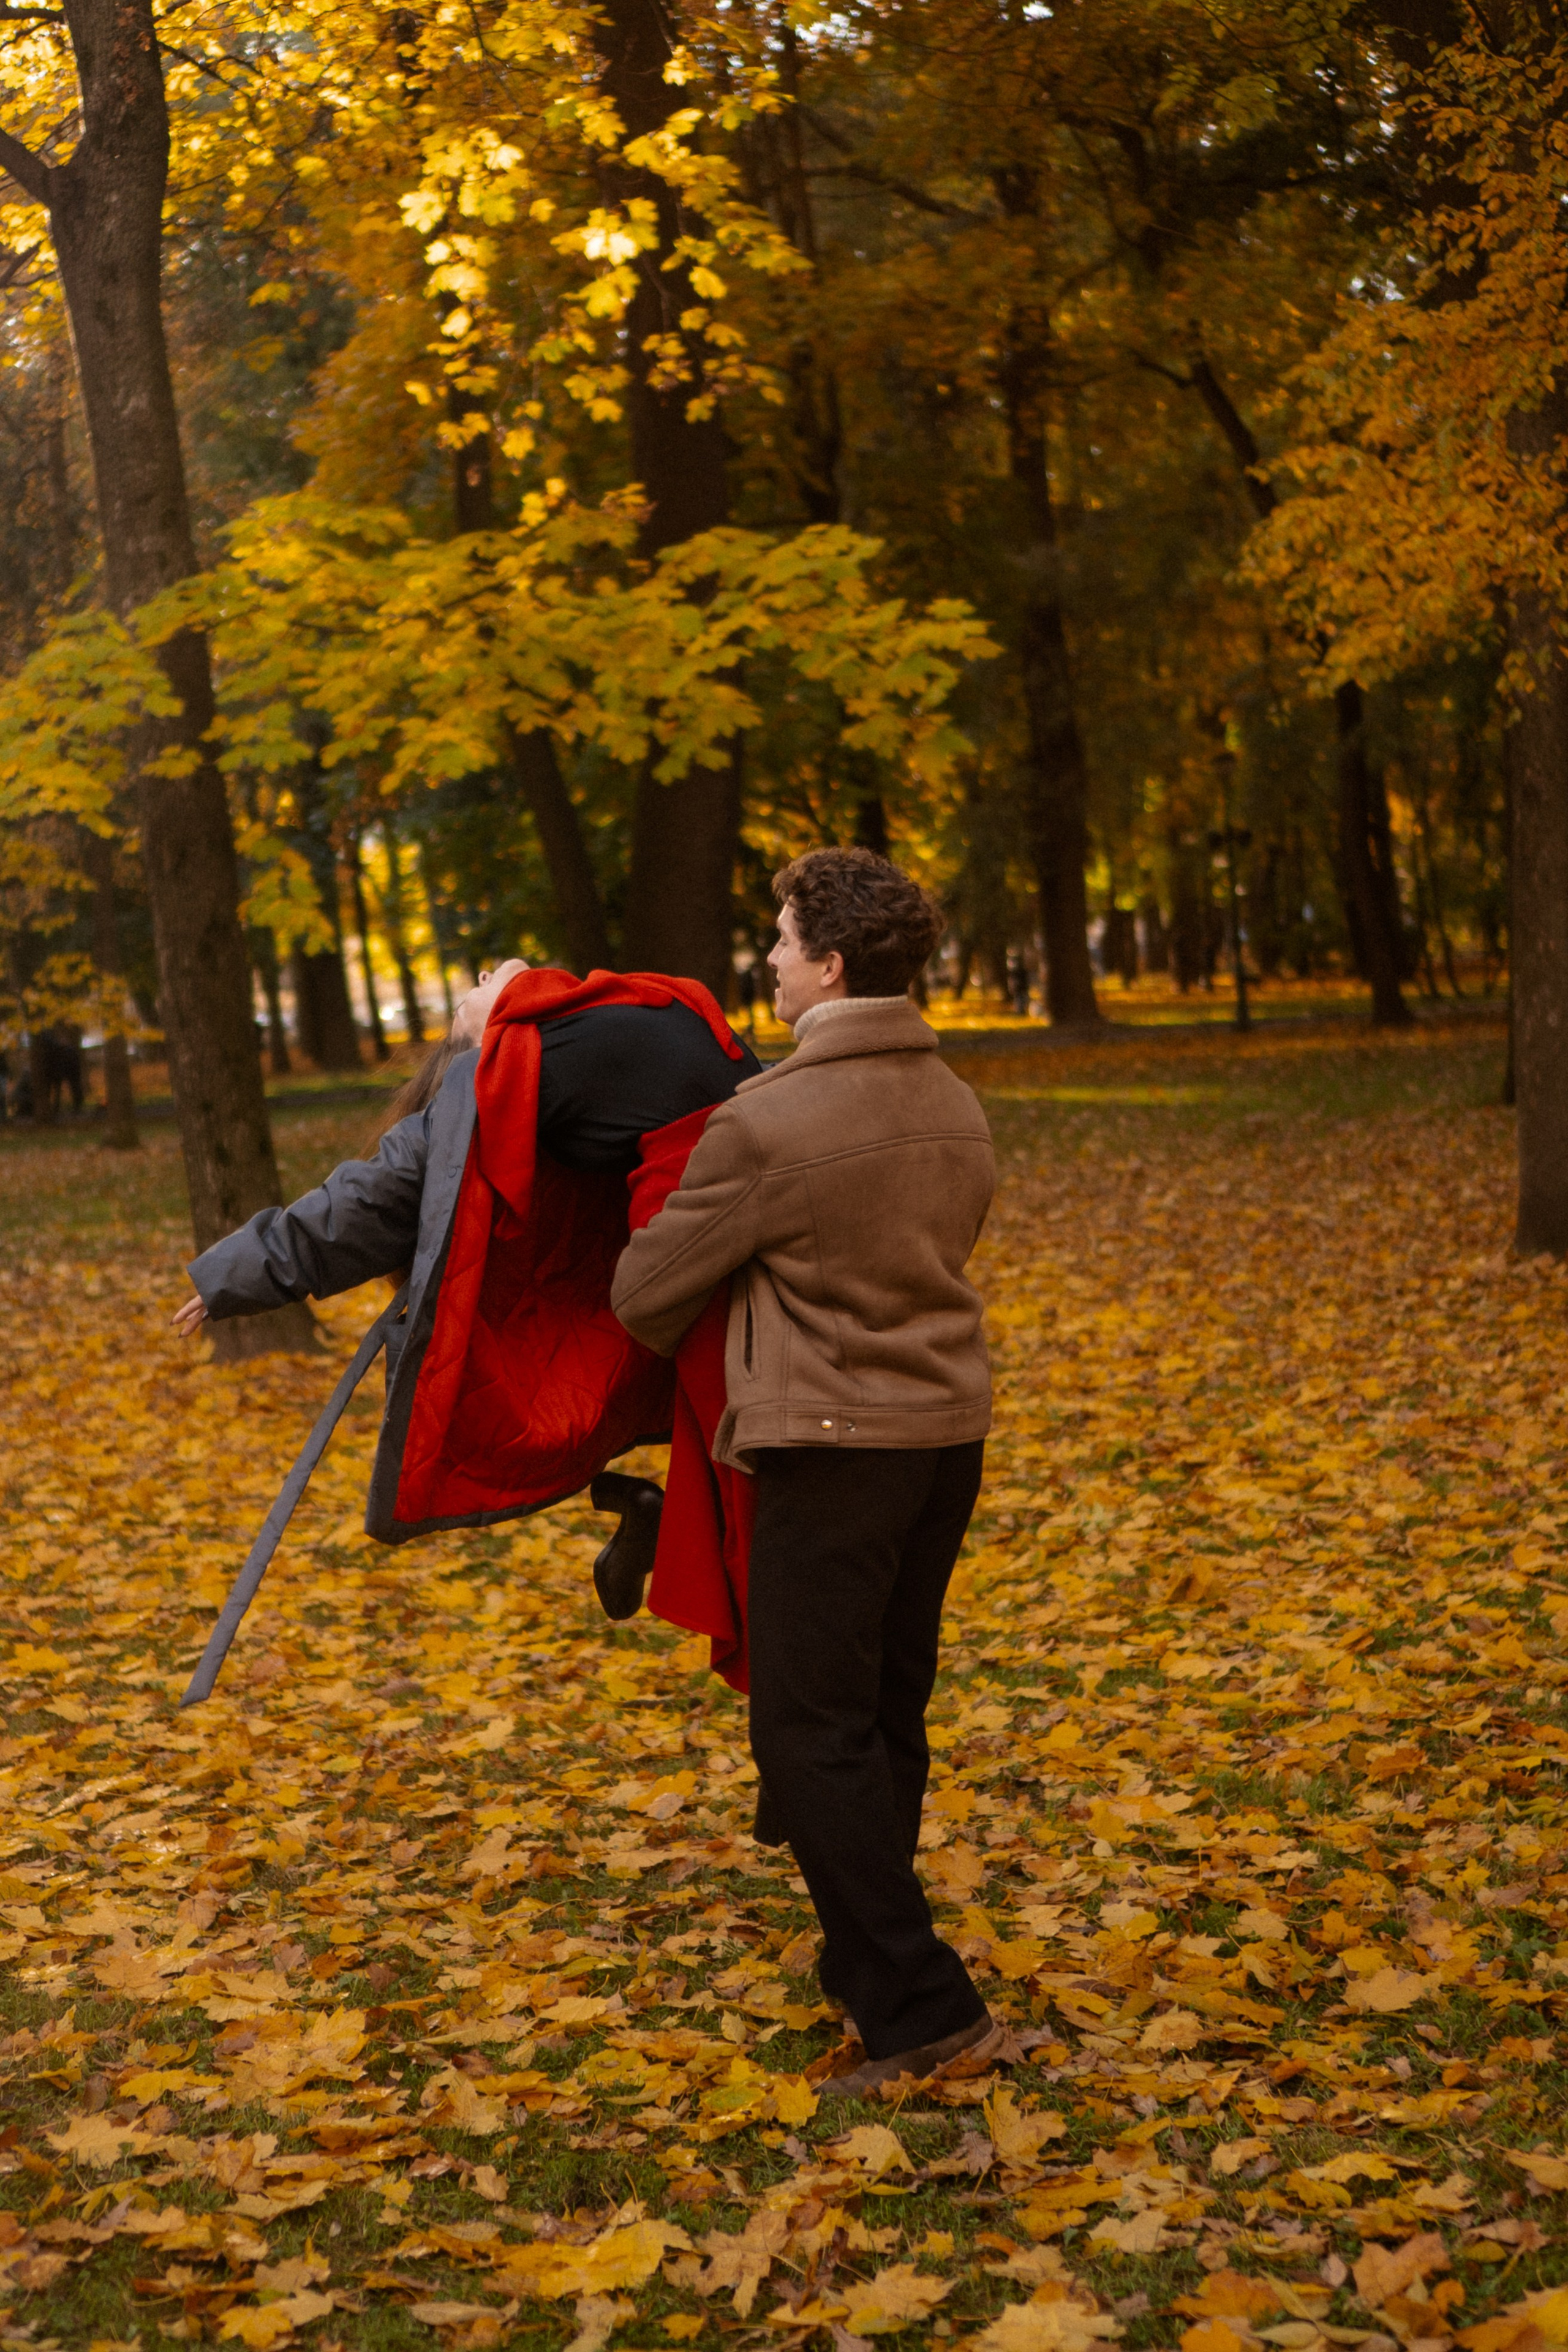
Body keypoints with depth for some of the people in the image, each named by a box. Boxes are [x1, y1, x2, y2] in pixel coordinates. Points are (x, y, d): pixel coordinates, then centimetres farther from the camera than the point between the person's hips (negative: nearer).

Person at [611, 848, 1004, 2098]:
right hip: (950, 1429, 8)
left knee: (813, 1727, -2)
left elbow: (648, 1289, -7)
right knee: (888, 1712, 17)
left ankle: (922, 2010, -5)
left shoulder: (768, 1124, -17)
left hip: (833, 1444, -8)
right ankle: (870, 1964, 29)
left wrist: (673, 1343, 16)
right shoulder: (959, 1109, 6)